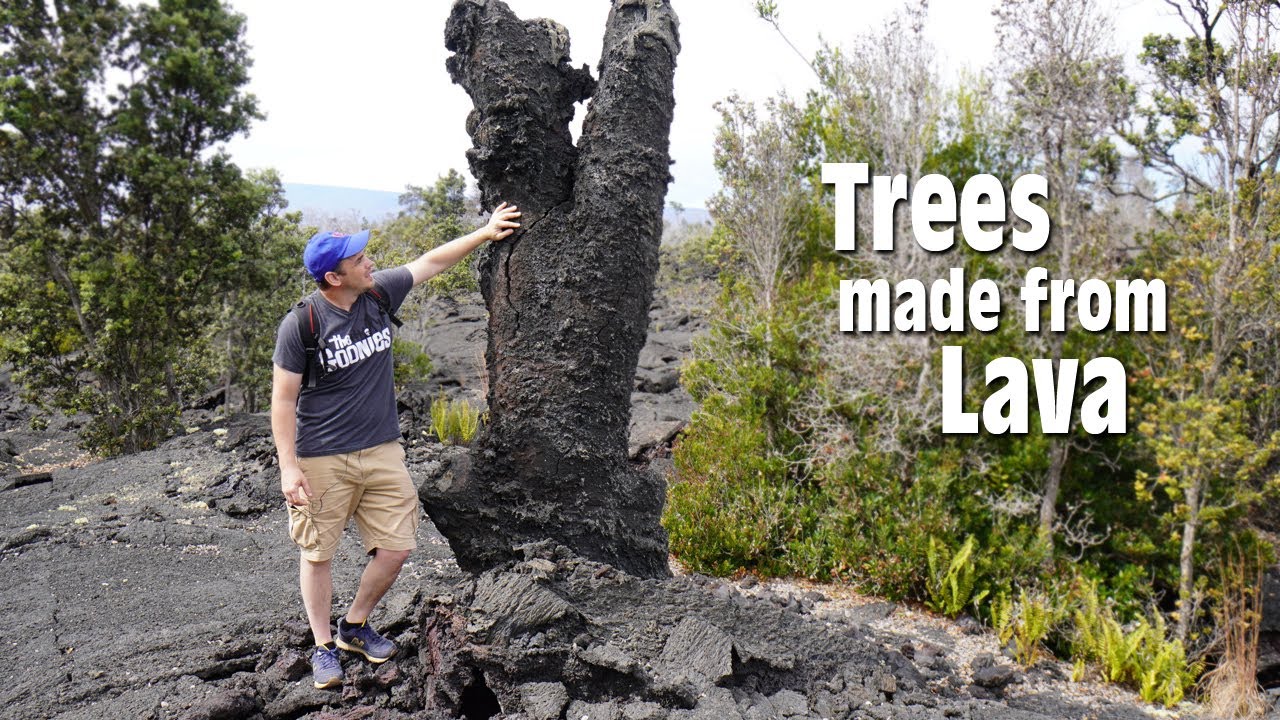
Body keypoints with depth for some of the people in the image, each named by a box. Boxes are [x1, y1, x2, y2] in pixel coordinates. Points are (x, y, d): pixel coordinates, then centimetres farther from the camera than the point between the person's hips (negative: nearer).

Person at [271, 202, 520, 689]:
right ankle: (323, 646, 26)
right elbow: (283, 399, -10)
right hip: (322, 461, -5)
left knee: (396, 548, 5)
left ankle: (355, 626, 28)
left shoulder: (381, 293, -2)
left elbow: (432, 261, 12)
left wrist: (486, 233, 15)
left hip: (383, 452, 5)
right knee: (318, 554, 7)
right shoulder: (301, 326, -14)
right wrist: (288, 467, -15)